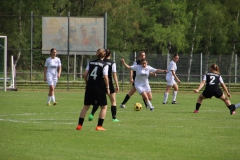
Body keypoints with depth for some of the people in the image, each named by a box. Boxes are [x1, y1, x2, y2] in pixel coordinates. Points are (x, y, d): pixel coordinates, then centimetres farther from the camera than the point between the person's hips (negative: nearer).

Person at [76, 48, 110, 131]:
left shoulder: (91, 63, 8)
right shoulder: (104, 65, -5)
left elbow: (85, 74, 2)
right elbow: (105, 77, -14)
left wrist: (87, 83, 14)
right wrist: (107, 88, -5)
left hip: (90, 87, 4)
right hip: (100, 88, -4)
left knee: (86, 106, 13)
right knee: (104, 107, 9)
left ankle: (79, 125, 11)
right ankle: (99, 126, 1)